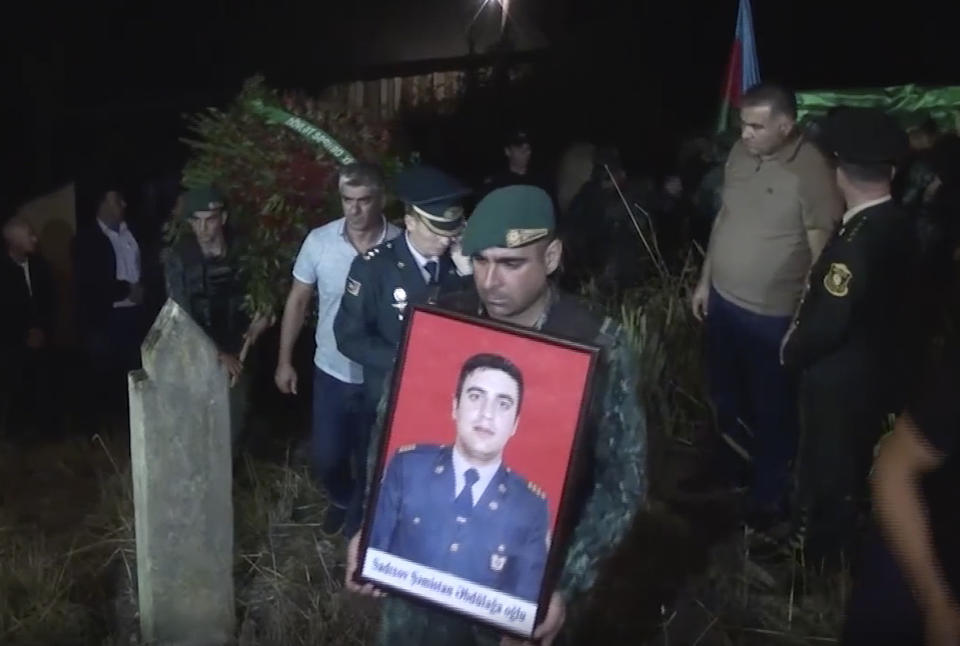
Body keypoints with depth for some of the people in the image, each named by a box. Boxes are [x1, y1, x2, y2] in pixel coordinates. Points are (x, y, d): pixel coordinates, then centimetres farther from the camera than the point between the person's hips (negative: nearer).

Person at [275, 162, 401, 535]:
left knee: (372, 461, 14)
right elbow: (298, 300, 1)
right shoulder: (319, 241, -10)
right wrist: (284, 360, 3)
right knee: (325, 459, 15)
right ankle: (343, 499, 49)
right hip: (332, 373, 2)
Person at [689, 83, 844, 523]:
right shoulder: (740, 154, -1)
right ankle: (730, 467, 48)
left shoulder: (812, 171, -21)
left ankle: (769, 494, 33)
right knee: (725, 396, 24)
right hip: (723, 301, 6)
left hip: (773, 314, -6)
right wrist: (705, 280, 14)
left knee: (771, 409, 13)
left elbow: (822, 251, -17)